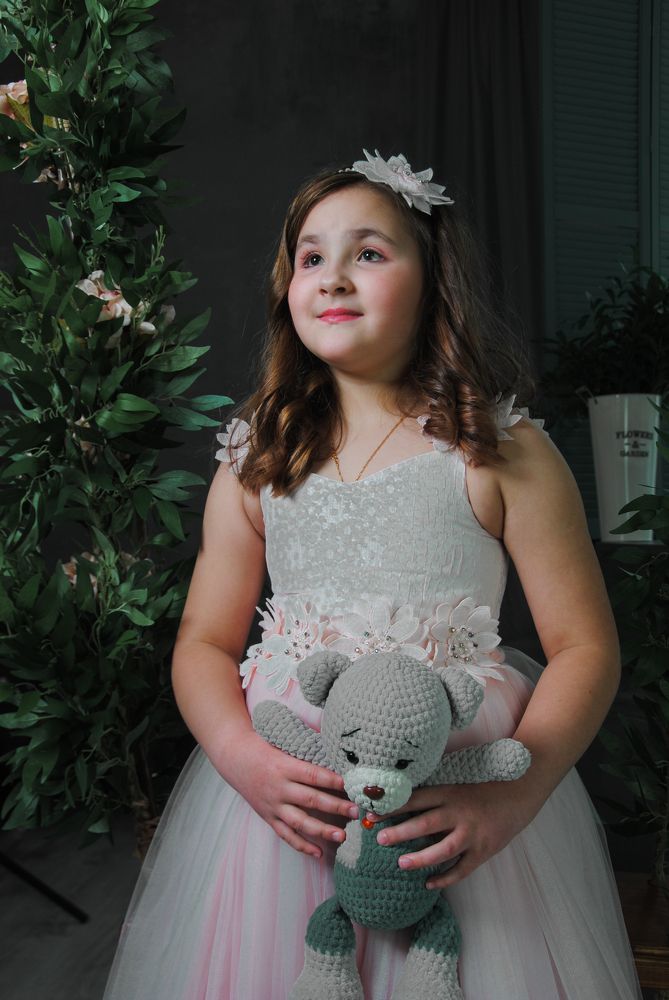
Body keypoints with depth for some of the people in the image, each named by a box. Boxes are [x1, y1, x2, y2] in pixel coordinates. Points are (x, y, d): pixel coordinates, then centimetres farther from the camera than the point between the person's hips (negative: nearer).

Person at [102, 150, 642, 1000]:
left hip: (458, 790, -2)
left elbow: (585, 649, -5)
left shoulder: (501, 452, -5)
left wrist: (512, 798, -19)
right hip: (282, 778, 3)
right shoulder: (257, 457, 5)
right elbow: (204, 642, 6)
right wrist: (243, 759, -14)